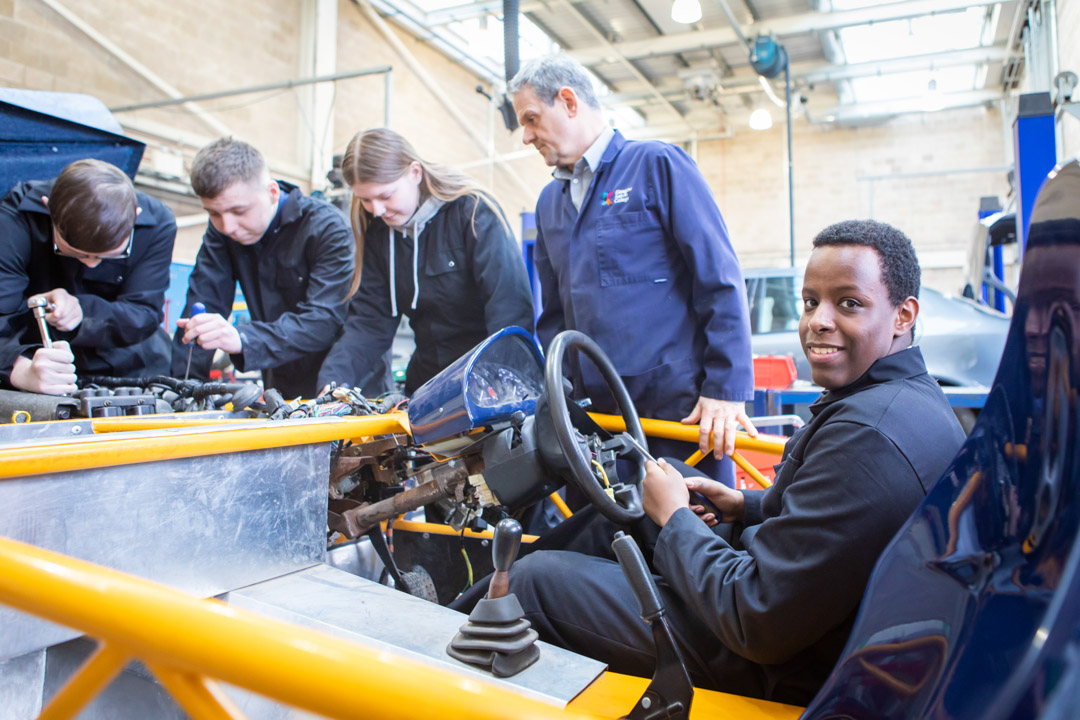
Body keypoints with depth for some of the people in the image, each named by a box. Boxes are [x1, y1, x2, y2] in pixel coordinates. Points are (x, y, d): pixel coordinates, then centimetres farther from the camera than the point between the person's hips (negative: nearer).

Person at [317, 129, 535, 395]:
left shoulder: (474, 213, -8)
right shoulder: (377, 232, 8)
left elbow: (512, 309, -14)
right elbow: (369, 321, 6)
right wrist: (332, 381, -9)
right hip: (425, 386, 6)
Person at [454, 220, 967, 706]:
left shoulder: (867, 436, -32)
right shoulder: (914, 396, 2)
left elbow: (760, 626, -30)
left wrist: (674, 516, -16)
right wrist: (747, 505, 4)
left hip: (784, 670, -10)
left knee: (535, 579, -4)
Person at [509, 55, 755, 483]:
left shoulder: (658, 165, -2)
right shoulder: (549, 202, 17)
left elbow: (721, 283, -8)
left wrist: (725, 390, -14)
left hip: (679, 408, -5)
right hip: (594, 416, 6)